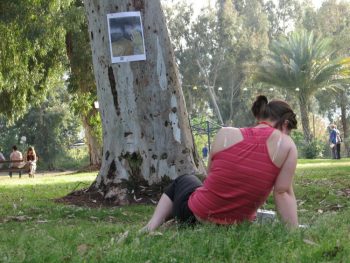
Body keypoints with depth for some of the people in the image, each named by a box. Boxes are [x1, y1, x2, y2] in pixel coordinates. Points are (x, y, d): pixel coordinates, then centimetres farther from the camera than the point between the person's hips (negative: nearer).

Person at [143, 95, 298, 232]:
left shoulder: (225, 134, -3)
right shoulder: (286, 145, -7)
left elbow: (212, 176, 7)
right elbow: (283, 192, -11)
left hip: (194, 216, 0)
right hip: (236, 228, 0)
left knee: (183, 181, 36)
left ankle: (151, 228, 19)